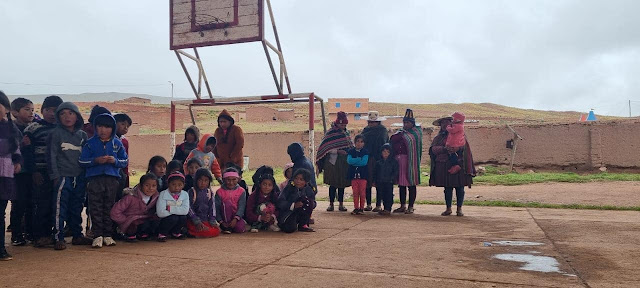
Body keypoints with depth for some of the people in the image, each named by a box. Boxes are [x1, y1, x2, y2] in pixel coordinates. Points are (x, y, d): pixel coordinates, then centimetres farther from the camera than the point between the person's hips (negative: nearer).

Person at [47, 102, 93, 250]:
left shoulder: (82, 135, 11)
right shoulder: (56, 133, -1)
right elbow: (51, 155, -4)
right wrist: (55, 175, -10)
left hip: (79, 178, 4)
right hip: (63, 176, -4)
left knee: (77, 208, 12)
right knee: (60, 208, -5)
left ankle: (77, 235, 23)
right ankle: (58, 238, 1)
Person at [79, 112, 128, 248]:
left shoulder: (117, 143, 8)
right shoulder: (90, 143, 4)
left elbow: (125, 160, 10)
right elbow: (82, 161, 1)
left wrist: (115, 160, -10)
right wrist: (96, 160, -14)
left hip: (112, 179, 2)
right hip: (94, 179, -1)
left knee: (109, 207, 7)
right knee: (96, 208, -2)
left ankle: (108, 234, 15)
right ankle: (97, 235, 4)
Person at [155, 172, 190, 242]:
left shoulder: (185, 195, -4)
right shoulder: (163, 194, -14)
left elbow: (185, 210, -18)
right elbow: (160, 212, -24)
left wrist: (170, 208, -24)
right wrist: (177, 211, -19)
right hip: (164, 220, -3)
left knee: (183, 218, -25)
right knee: (173, 218, -31)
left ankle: (175, 233, 6)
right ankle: (162, 234, -3)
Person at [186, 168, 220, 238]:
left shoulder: (210, 192, 11)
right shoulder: (191, 192, -4)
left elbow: (212, 207, 10)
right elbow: (189, 208, -10)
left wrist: (212, 221, -2)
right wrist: (197, 222, -16)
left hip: (205, 220, 6)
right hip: (193, 221, -6)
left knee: (217, 231, -15)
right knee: (207, 232, -26)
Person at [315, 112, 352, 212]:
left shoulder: (346, 132, 13)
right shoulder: (331, 133, -5)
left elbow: (350, 146, 22)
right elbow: (327, 148, -10)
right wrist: (338, 151, -19)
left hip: (344, 162, 5)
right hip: (333, 161, -5)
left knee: (342, 183, 8)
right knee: (333, 184, -1)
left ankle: (341, 204, 14)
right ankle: (331, 204, 8)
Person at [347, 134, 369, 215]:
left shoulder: (365, 152, 3)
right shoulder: (351, 151, 8)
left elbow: (364, 162, -12)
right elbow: (349, 160, -9)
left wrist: (354, 161, -9)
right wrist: (359, 159, -12)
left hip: (363, 174, -1)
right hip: (354, 174, 1)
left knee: (362, 192, 0)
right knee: (355, 192, 3)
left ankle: (361, 208, 8)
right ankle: (356, 208, 10)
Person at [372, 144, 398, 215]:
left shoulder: (393, 162, 0)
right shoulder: (378, 162, 11)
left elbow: (395, 172, -3)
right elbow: (375, 172, 15)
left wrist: (392, 178, -14)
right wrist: (374, 181, 9)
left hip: (389, 182, -4)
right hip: (380, 182, 4)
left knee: (389, 195, -4)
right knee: (382, 195, 8)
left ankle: (388, 209, 0)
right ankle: (385, 208, 18)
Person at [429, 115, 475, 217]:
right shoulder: (438, 137, 14)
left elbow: (462, 146, -6)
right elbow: (433, 149, -3)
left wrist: (453, 149, -25)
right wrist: (445, 149, -20)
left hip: (458, 165, -2)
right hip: (443, 166, 2)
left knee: (460, 187, -1)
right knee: (447, 187, 7)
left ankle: (459, 208, 9)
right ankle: (448, 208, 16)